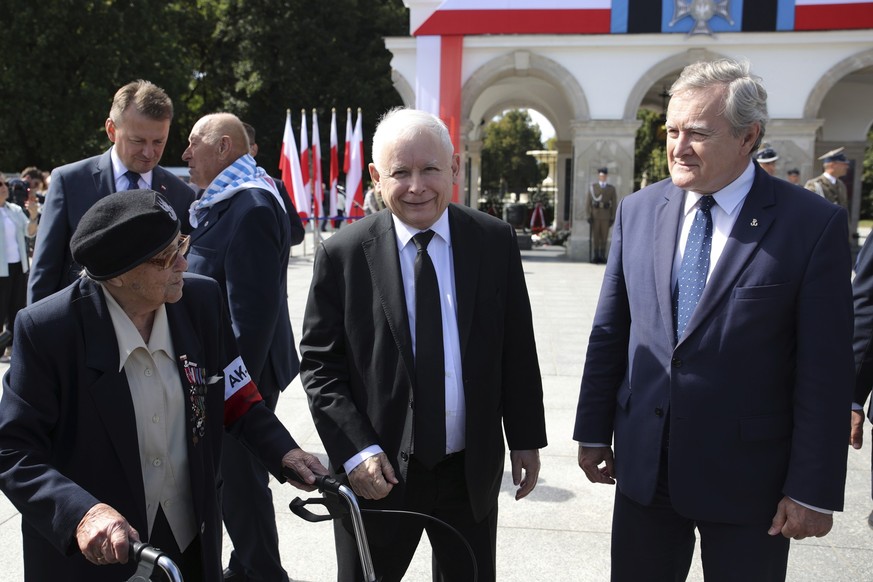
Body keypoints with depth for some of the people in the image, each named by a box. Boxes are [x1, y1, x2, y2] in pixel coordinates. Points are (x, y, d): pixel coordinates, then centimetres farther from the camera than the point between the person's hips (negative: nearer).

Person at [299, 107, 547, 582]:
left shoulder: (495, 241, -2)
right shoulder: (342, 254, -8)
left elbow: (517, 348, 3)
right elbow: (318, 364, -6)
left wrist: (526, 438, 4)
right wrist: (355, 451, -15)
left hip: (471, 469, 2)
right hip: (377, 471, -1)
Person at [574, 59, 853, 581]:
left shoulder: (815, 224, -11)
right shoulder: (637, 211, 2)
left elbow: (825, 372, -10)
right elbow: (610, 332, 6)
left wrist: (813, 489, -10)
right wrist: (594, 431, 8)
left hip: (748, 476, -3)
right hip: (643, 466, 4)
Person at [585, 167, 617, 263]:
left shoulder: (611, 188, 7)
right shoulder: (593, 187, 5)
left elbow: (614, 204, 5)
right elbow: (588, 201, 1)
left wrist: (613, 218, -2)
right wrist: (589, 216, -8)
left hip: (606, 216, 1)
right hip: (595, 215, -1)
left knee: (604, 237, 1)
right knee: (595, 236, -1)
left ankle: (602, 256, 7)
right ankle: (595, 257, 3)